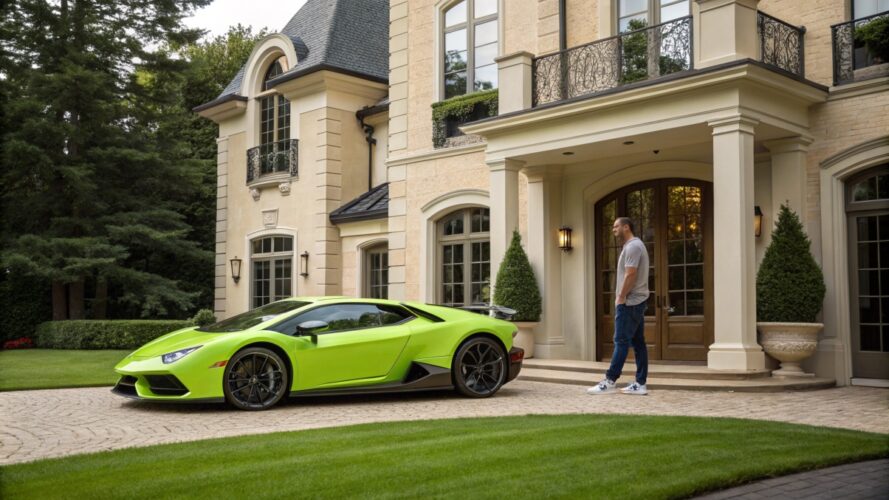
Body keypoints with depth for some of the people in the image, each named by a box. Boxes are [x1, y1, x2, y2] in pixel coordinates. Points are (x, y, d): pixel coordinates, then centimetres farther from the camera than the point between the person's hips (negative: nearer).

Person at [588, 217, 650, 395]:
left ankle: (610, 381, -5)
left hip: (630, 302, -10)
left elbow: (630, 275, -21)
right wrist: (622, 296, 15)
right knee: (638, 342, 6)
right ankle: (640, 384, 7)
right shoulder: (634, 245, 19)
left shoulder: (632, 246, -14)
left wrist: (620, 297, -15)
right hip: (637, 301, 10)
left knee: (621, 341, -8)